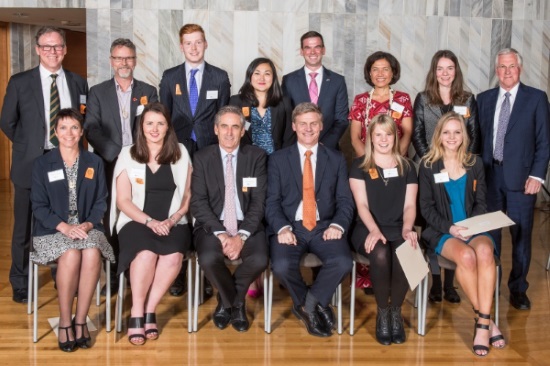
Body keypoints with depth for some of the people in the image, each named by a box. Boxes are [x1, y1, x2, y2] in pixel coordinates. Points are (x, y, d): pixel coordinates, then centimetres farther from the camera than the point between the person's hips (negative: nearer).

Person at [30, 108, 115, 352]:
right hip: (52, 229, -1)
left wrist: (88, 224, -12)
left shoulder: (94, 163, 10)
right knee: (71, 255, -34)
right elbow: (39, 206, -1)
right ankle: (64, 322, -17)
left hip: (87, 227, 2)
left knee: (92, 254, -33)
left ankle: (81, 320, -18)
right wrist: (64, 226, -17)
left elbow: (101, 201, 7)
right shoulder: (42, 164, 4)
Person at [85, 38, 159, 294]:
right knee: (112, 221, 0)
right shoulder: (98, 92, 10)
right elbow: (91, 129, 0)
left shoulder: (149, 92, 12)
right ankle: (113, 275, 8)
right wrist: (115, 154, -12)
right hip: (110, 165, 0)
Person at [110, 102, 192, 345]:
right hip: (136, 221, -1)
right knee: (146, 253, -34)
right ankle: (137, 313, -18)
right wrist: (150, 221, -14)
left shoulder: (180, 154, 9)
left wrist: (172, 220, -9)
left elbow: (187, 196, 8)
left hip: (173, 223, 1)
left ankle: (150, 310, -14)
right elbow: (123, 200, 1)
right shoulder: (128, 154, 6)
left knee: (173, 257, -32)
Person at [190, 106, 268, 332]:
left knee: (259, 260, -29)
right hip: (213, 226, 0)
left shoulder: (256, 156, 4)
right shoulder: (202, 158, 4)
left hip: (247, 225, 1)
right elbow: (198, 203, -3)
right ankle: (235, 303, 2)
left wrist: (241, 236, -16)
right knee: (208, 258, -31)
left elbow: (259, 202, -2)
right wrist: (221, 233, -17)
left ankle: (228, 301, 6)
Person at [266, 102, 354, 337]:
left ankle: (308, 304, -2)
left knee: (343, 263, -29)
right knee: (281, 266, -30)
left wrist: (337, 225, -13)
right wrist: (282, 228, -16)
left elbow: (345, 201, 7)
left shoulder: (336, 159, 13)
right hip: (290, 227, -1)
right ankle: (315, 307, 1)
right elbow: (272, 201, 3)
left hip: (324, 227, 1)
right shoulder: (278, 159, 11)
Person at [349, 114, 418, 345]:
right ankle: (382, 313, -13)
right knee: (380, 255, -36)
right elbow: (361, 204, -3)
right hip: (369, 229, -2)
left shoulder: (407, 167, 14)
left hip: (399, 228, 2)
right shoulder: (359, 166, 7)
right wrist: (374, 230, -20)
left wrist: (407, 229, -14)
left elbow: (409, 205, 7)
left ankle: (396, 311, -11)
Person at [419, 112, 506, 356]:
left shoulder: (474, 164, 11)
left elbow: (481, 203, 10)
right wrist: (449, 228, -14)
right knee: (466, 256, -34)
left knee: (485, 252, -33)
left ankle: (482, 323, -29)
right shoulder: (428, 166, 4)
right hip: (442, 232, -2)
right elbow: (427, 208, 1)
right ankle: (486, 321, -19)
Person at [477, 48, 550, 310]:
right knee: (489, 235, 8)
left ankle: (518, 290, 18)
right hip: (489, 176, 2)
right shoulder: (484, 99, 10)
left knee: (521, 236, 4)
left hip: (520, 178, -2)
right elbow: (479, 137, 10)